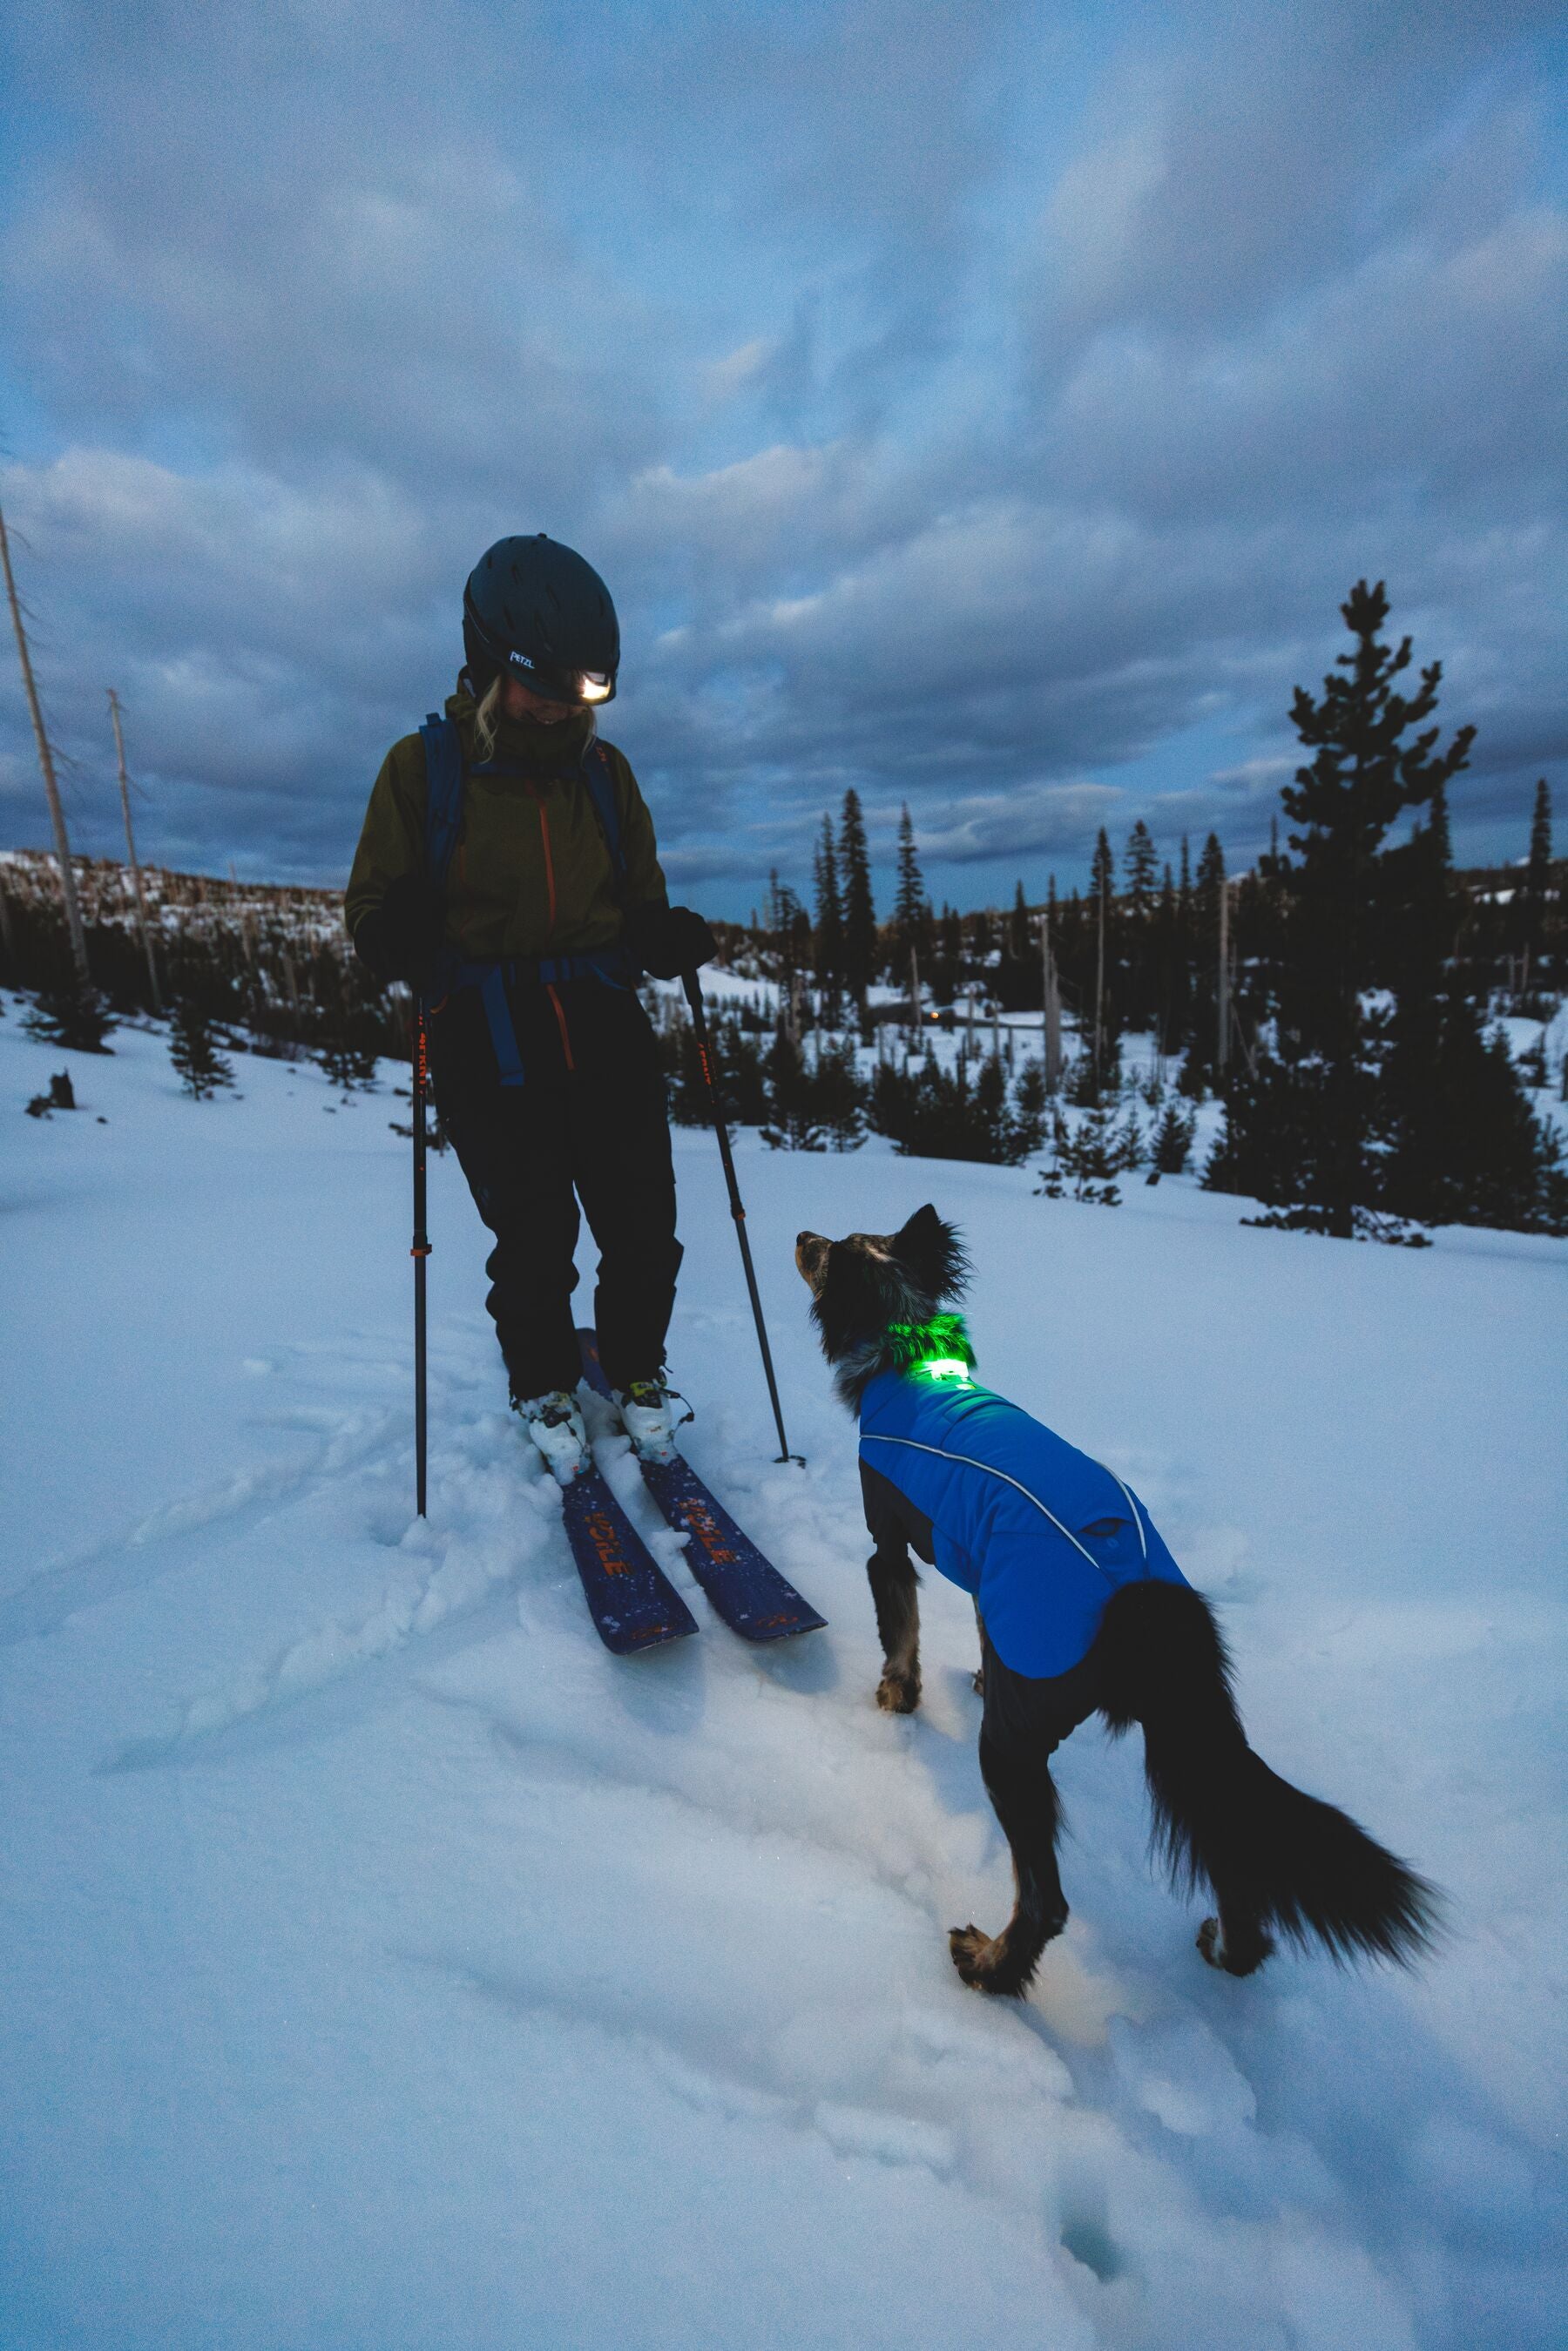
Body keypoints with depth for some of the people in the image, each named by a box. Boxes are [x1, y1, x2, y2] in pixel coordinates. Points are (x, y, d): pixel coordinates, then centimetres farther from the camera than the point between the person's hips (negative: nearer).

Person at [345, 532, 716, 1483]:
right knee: (534, 1245, 4)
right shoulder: (424, 766, 1)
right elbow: (374, 908, 3)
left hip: (607, 1037, 3)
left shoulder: (605, 769, 9)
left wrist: (669, 937, -5)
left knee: (643, 1230, 3)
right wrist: (403, 936, -20)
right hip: (491, 1053, -2)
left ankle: (637, 1369, 30)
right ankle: (545, 1387, 30)